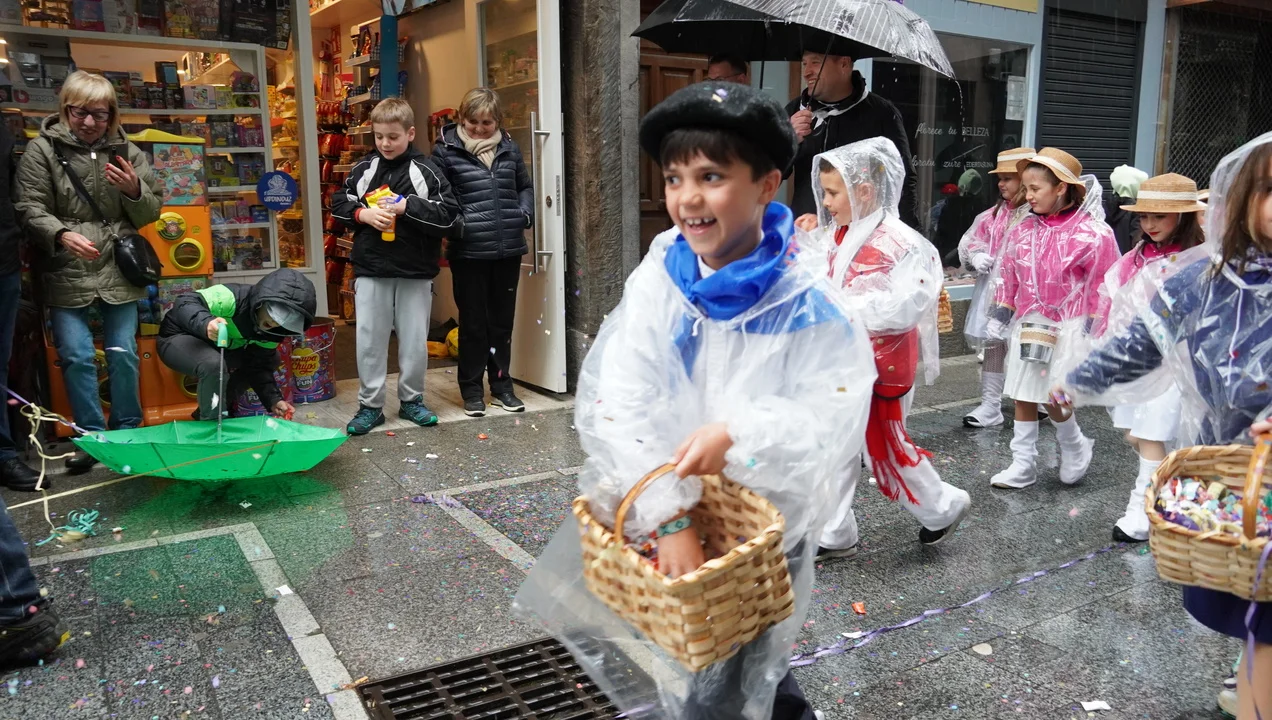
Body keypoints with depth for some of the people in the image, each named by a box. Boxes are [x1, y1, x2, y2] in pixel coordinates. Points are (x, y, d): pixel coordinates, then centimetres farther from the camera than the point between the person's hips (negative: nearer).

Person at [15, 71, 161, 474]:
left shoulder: (127, 152, 8)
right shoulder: (41, 150, 1)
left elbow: (150, 214, 9)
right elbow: (30, 210, -5)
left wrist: (134, 190, -12)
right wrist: (62, 235, -24)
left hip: (119, 271, 2)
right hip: (66, 274, -1)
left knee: (124, 354, 3)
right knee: (76, 356, -3)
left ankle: (127, 433, 19)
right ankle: (91, 437, 10)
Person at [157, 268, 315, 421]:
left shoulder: (271, 329, -10)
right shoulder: (232, 298, -34)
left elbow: (259, 366, -5)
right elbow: (184, 303, -39)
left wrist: (273, 399, -19)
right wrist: (206, 323, -59)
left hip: (215, 348, 8)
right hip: (179, 338, -8)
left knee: (271, 359, 6)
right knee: (214, 365, -37)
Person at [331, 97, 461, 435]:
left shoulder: (426, 171, -3)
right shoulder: (363, 169, 5)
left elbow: (449, 215, -9)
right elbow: (338, 204, 11)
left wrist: (407, 206, -17)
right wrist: (363, 214, -8)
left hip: (415, 272, -2)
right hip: (371, 270, 2)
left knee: (415, 340, 8)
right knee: (369, 339, 6)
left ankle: (411, 400, 25)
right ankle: (370, 405, 18)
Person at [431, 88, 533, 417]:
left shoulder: (509, 148, 9)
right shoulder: (446, 149, -3)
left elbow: (525, 186, 19)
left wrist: (525, 213, 4)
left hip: (508, 248, 4)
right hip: (468, 251, -3)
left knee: (502, 320, 13)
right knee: (473, 322, 6)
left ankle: (502, 385, 26)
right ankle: (472, 389, 19)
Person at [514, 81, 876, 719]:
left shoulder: (805, 303, -18)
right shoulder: (659, 279, -12)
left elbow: (836, 420, -20)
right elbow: (617, 402, -20)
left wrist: (740, 436, -35)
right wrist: (669, 513, -27)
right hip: (662, 511, 3)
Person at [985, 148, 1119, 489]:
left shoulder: (1092, 233, -11)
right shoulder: (1024, 230, 5)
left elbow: (1102, 285, -8)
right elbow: (1009, 275, 12)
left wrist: (1093, 328, -10)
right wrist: (1001, 313, 9)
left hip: (1066, 328, -5)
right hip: (1027, 324, 6)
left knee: (1054, 399, -6)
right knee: (1022, 396, 7)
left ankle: (1075, 449, 25)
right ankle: (1023, 465, 18)